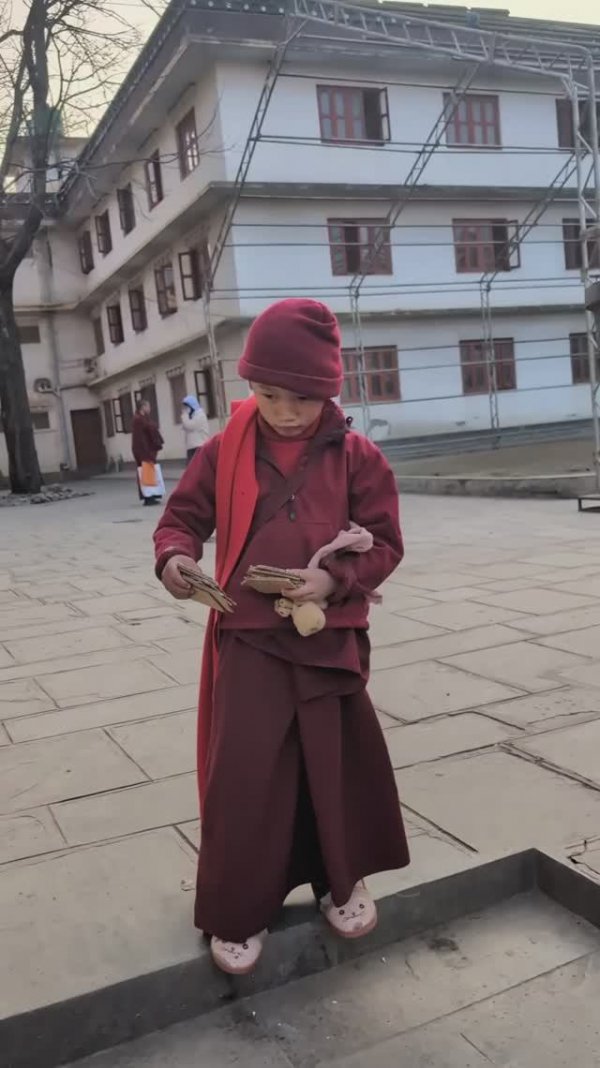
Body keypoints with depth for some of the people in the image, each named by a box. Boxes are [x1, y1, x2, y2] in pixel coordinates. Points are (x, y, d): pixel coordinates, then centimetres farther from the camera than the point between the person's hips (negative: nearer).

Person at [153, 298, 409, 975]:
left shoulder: (356, 456, -3)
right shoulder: (225, 451, -1)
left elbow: (385, 542, -2)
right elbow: (184, 516, 5)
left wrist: (336, 579, -19)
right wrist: (175, 556, -17)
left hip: (331, 637, 1)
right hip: (249, 640, 0)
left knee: (338, 765, 14)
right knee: (242, 776, -1)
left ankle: (340, 882, 38)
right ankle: (237, 913, 19)